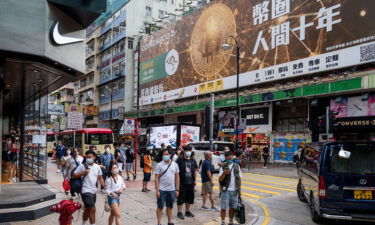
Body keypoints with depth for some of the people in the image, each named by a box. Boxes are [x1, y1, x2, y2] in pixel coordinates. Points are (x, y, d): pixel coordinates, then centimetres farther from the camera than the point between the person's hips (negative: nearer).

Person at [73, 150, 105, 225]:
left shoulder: (97, 167, 7)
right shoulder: (82, 166, -6)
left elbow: (100, 178, 11)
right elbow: (74, 175, -4)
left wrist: (105, 186, 0)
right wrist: (82, 173, -19)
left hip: (94, 191, 6)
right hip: (86, 191, -6)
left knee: (88, 209, 20)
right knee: (92, 209, -12)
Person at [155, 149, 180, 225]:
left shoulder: (175, 165, 3)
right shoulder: (159, 165, -6)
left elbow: (177, 178, 7)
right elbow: (156, 178, -6)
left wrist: (177, 190, 4)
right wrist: (157, 190, -11)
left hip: (172, 190, 3)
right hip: (162, 190, -3)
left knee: (170, 207, 13)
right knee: (160, 207, 4)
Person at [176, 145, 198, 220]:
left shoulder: (193, 160, 9)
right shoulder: (180, 160, -6)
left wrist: (195, 180, 13)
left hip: (190, 183, 5)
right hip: (182, 183, -5)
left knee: (189, 197, 14)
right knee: (181, 198, -2)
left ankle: (187, 211, 28)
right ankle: (179, 212, 9)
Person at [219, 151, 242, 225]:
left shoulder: (237, 166, 6)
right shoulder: (223, 167, -3)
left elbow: (239, 178, 11)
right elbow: (220, 179, -8)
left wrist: (239, 190, 10)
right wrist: (224, 173, -26)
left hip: (235, 191, 3)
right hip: (226, 190, -3)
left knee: (232, 207, 12)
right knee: (224, 207, -1)